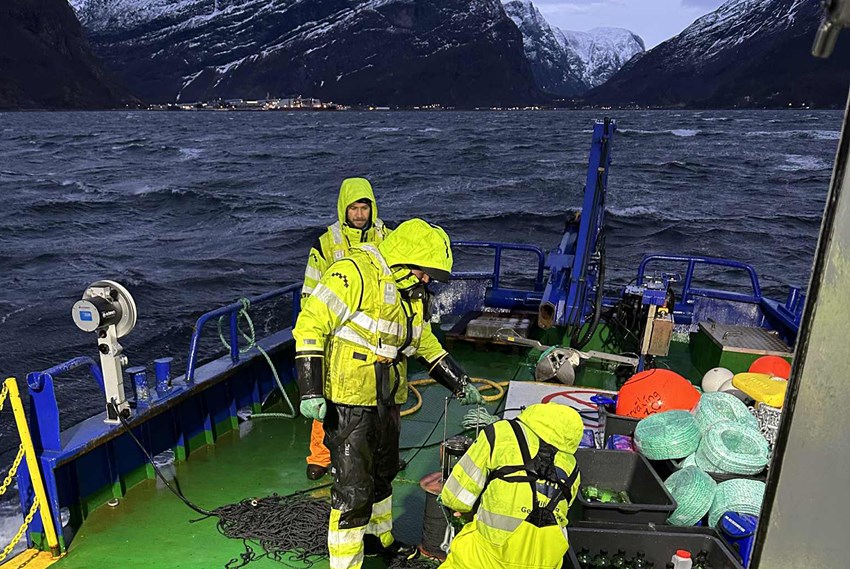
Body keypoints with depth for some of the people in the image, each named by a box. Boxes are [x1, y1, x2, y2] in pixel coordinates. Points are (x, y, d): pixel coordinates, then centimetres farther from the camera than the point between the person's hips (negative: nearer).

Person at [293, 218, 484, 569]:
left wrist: (460, 384, 15)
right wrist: (311, 392, -24)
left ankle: (378, 538, 46)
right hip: (348, 403, -9)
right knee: (354, 488, -3)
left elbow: (426, 345, 20)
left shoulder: (409, 294, 10)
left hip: (386, 402, 9)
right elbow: (311, 324, -21)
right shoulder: (355, 273, -19)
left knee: (382, 474, 24)